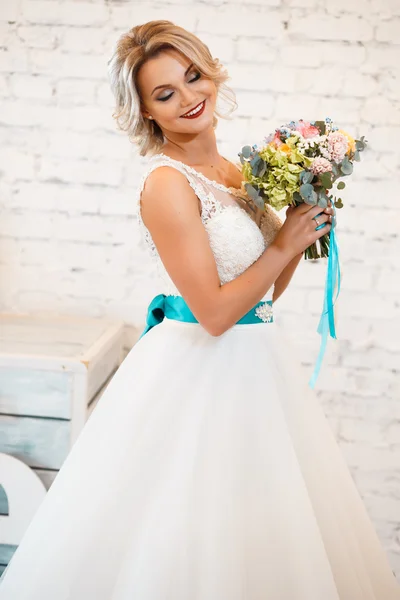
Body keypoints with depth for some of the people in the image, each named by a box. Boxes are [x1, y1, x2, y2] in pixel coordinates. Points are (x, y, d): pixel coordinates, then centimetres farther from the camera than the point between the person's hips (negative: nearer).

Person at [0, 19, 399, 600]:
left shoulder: (235, 172, 7)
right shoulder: (167, 184, -18)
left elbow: (264, 291, 12)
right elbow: (215, 313, -22)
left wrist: (302, 227, -1)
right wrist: (283, 244, -13)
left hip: (255, 362, 8)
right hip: (199, 374, -8)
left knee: (251, 524, 21)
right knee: (191, 537, 7)